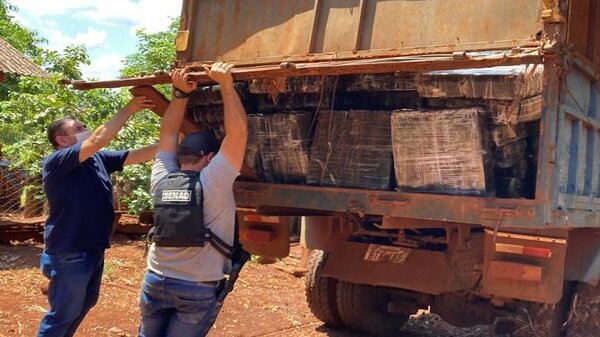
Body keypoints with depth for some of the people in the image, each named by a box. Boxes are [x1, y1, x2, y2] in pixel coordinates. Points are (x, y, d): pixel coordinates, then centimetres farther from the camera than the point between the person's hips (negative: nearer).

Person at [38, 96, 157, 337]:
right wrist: (128, 109, -27)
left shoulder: (98, 159, 5)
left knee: (86, 303, 25)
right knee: (63, 314, 4)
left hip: (94, 250, 9)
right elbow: (97, 140, -30)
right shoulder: (55, 162, -17)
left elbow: (137, 156, 3)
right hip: (69, 254, -9)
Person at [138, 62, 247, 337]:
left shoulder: (161, 180, -2)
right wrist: (226, 84, -15)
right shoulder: (213, 183, -16)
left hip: (155, 281, 5)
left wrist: (181, 92, 5)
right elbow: (237, 132, -18)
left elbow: (168, 133, 9)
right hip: (198, 290, -4)